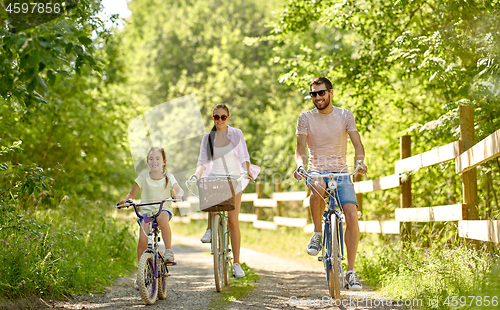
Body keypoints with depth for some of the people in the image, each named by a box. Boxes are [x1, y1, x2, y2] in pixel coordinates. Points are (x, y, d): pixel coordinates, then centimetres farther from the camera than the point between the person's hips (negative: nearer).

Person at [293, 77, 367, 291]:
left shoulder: (345, 116, 2)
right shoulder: (305, 118, 2)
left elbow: (357, 144, -5)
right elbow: (301, 147, -5)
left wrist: (360, 161, -27)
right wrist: (300, 165, -27)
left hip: (341, 173, 1)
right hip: (316, 171, -1)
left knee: (352, 216, -17)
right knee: (317, 188, -39)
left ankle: (351, 271, -7)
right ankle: (317, 234, -14)